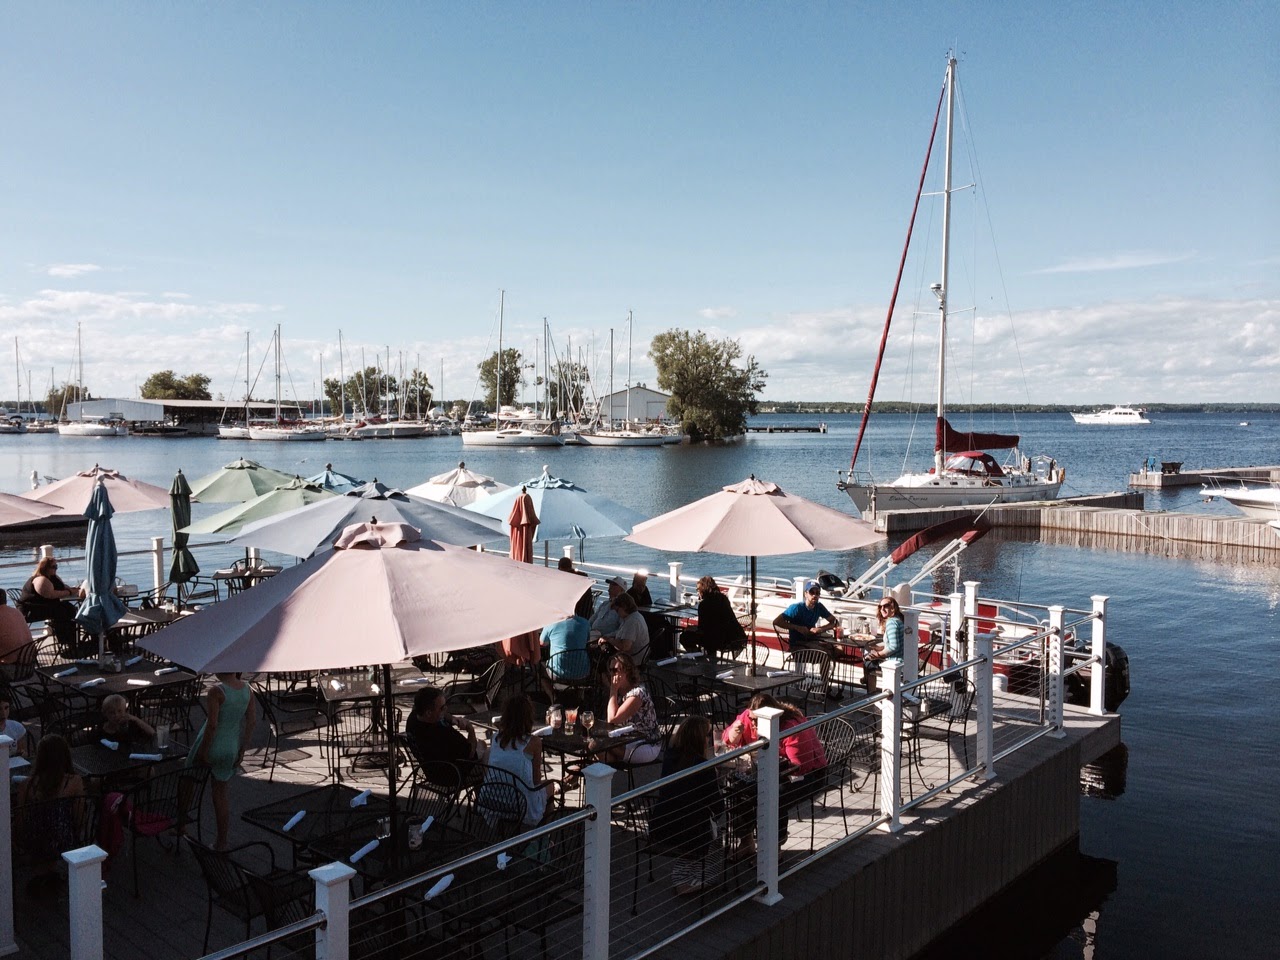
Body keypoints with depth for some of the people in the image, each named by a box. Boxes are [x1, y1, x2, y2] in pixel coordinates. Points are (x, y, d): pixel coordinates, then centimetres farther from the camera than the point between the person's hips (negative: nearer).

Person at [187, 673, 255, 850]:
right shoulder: (246, 688, -1)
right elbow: (252, 720, 3)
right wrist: (242, 750, 11)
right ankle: (222, 840, 20)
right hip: (231, 749, 6)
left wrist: (203, 751, -14)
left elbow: (212, 724, -24)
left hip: (212, 748, -6)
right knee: (222, 793, 15)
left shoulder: (215, 691, -21)